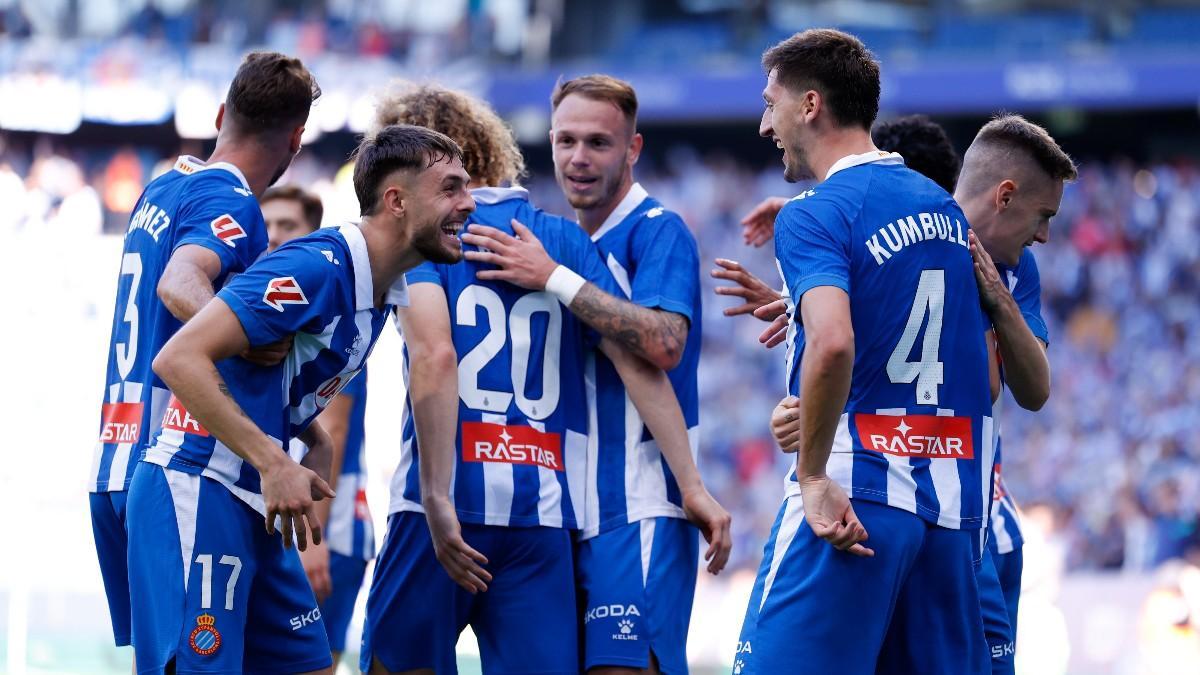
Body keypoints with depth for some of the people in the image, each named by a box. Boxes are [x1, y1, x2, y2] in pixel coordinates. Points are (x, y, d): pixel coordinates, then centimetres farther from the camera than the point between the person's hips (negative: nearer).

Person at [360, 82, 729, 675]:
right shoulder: (568, 241, 15)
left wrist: (437, 503, -19)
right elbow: (640, 365, 8)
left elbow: (434, 357, -15)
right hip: (546, 513, 4)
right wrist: (693, 486, 7)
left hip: (449, 505, -4)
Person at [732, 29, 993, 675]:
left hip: (853, 501, -8)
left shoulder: (815, 215, -8)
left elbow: (834, 343, -25)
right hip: (952, 505, 8)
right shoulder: (944, 209, 16)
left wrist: (813, 474, -16)